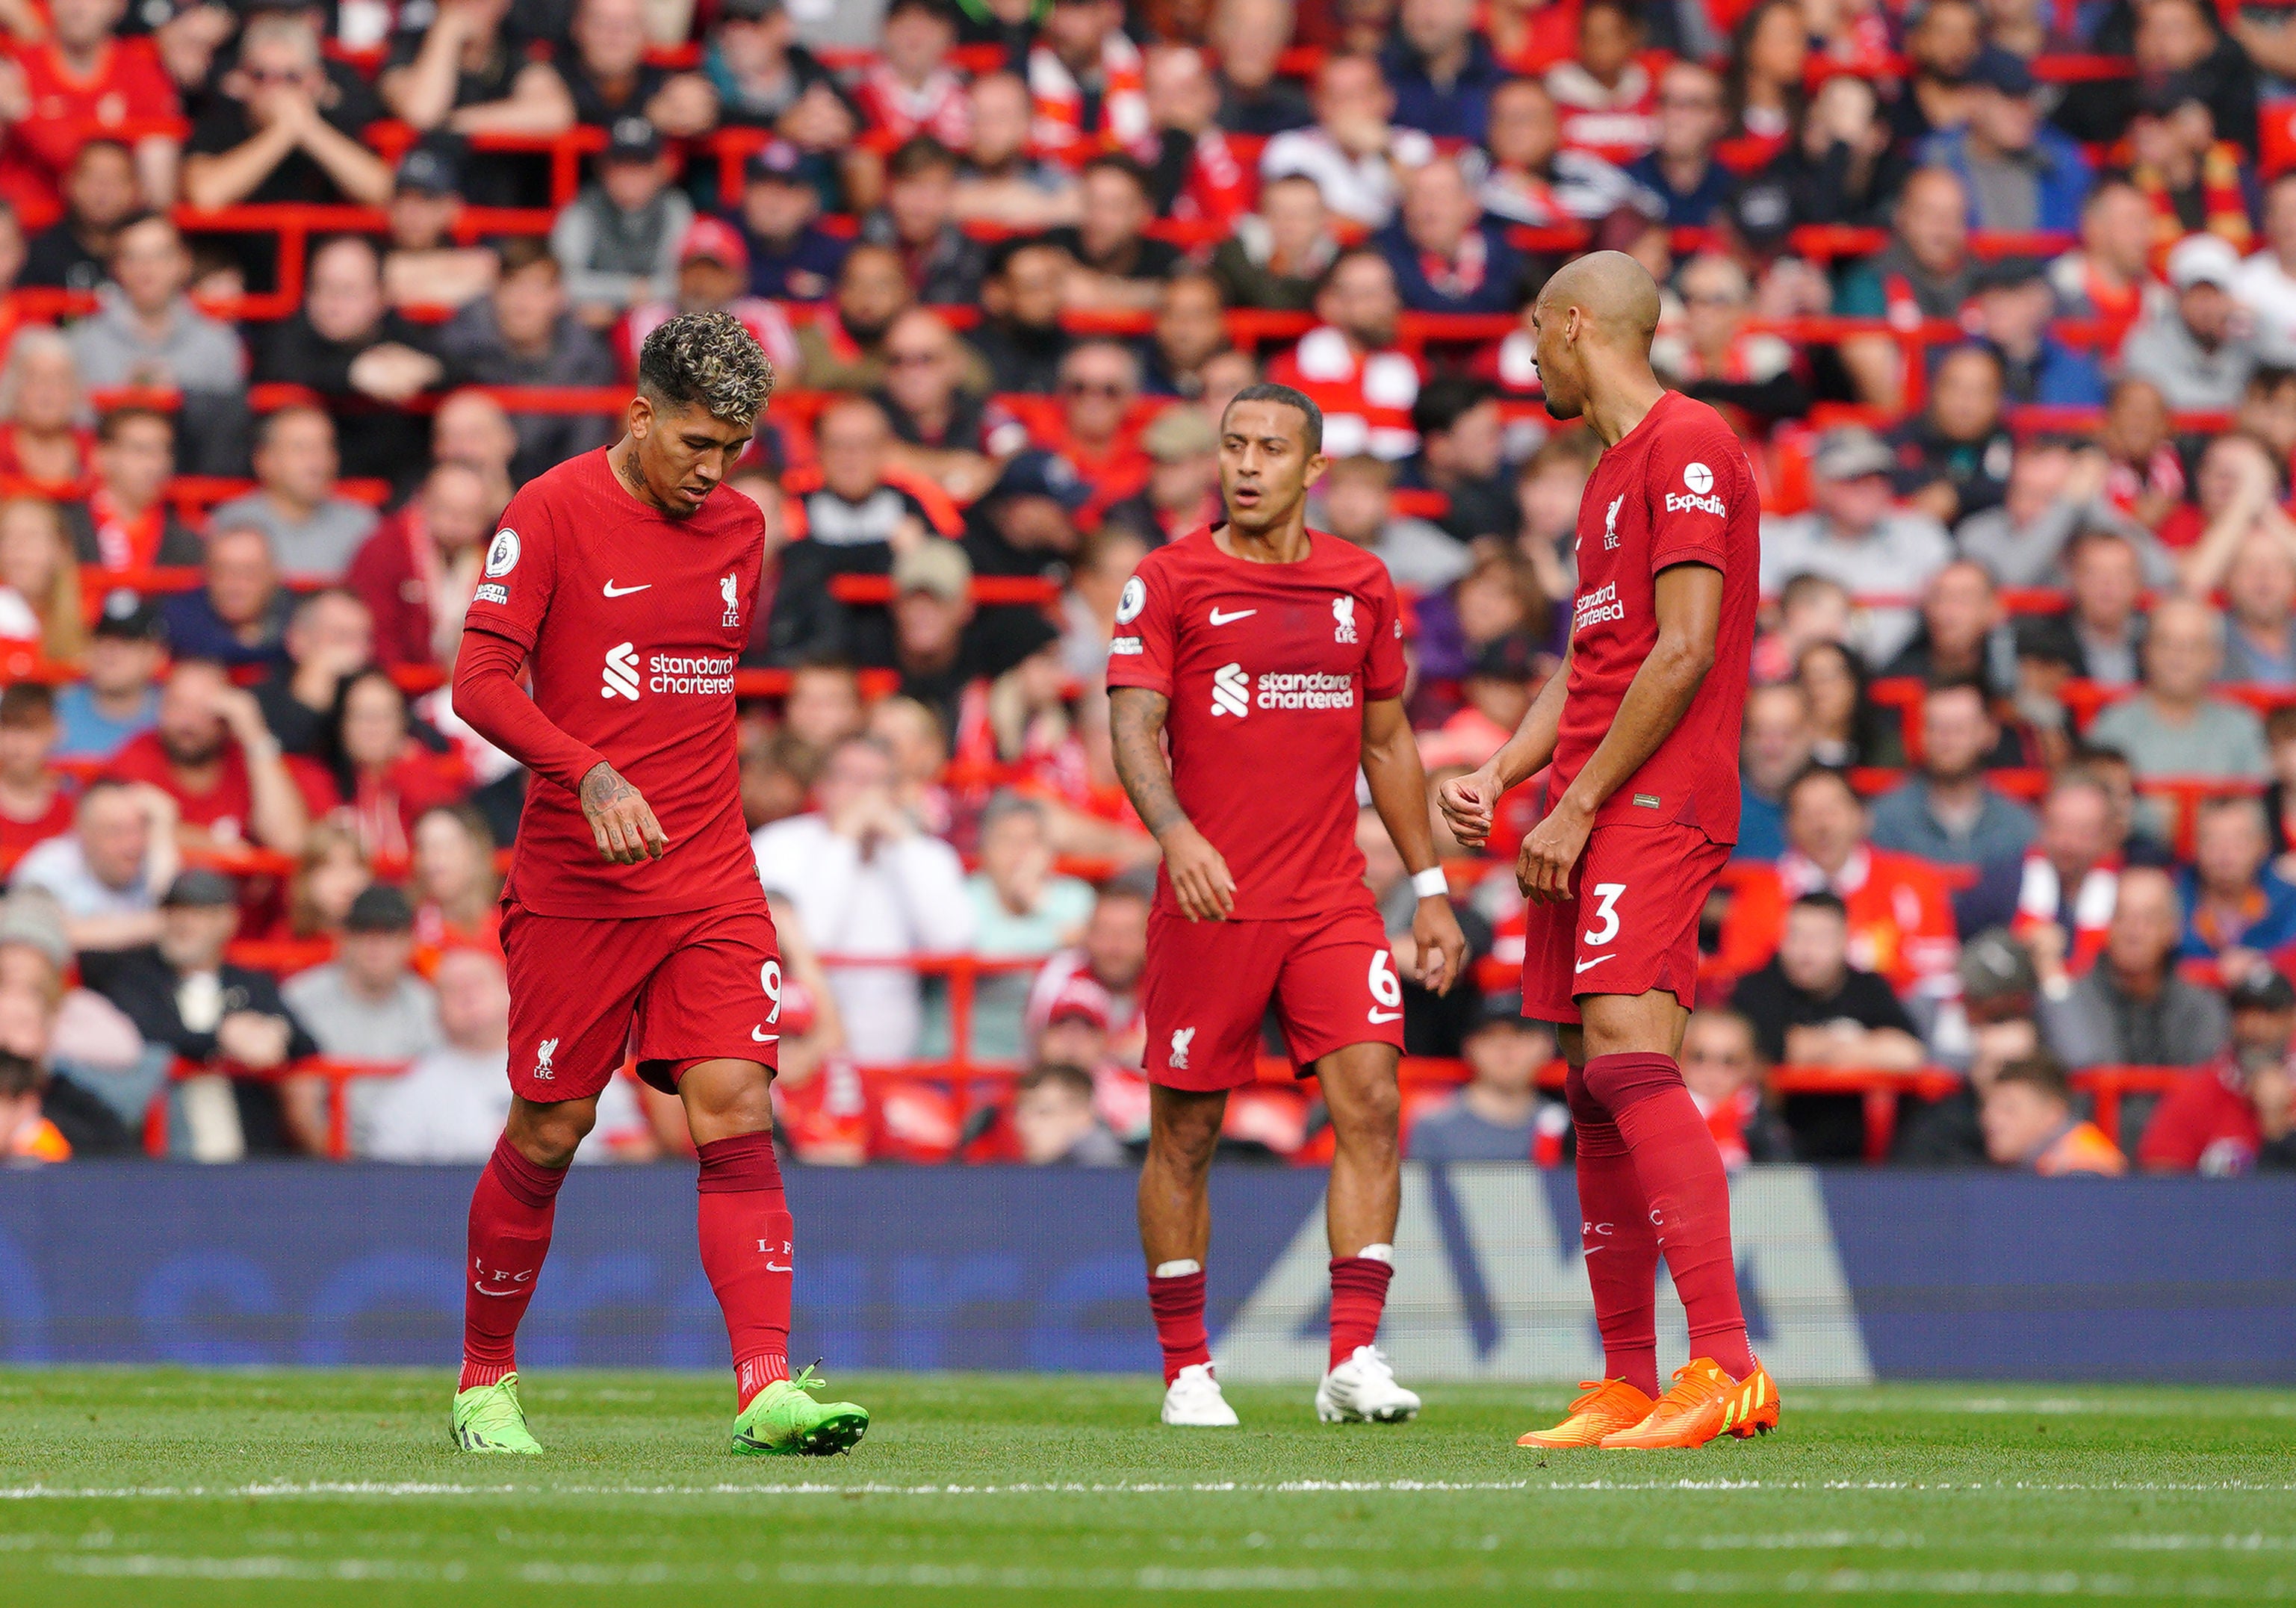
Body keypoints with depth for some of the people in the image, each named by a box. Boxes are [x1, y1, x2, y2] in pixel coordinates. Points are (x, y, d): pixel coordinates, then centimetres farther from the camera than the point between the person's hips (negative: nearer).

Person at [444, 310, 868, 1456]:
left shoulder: (737, 528, 10)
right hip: (572, 885, -4)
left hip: (711, 888, 4)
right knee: (548, 1134, 3)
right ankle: (486, 1380, 23)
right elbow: (479, 683, -13)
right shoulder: (553, 512, -7)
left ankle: (767, 1388, -19)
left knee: (736, 1113, -11)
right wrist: (592, 776, -26)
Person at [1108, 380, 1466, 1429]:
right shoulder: (1167, 581, -1)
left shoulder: (1360, 585, 11)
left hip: (1332, 900, 3)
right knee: (1185, 1132, 2)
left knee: (1370, 1104, -11)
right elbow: (1133, 728, -9)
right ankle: (1187, 1371, 13)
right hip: (1209, 899, -3)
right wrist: (1176, 834, -28)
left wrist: (1429, 889, 17)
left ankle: (1354, 1360, -11)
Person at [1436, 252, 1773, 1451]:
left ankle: (1726, 1368, -28)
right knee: (1596, 1089, 7)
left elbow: (1684, 651, -15)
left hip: (1655, 807, -10)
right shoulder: (1610, 474, 24)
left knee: (1629, 1054, -22)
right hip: (1589, 822, 10)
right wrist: (1498, 776, 10)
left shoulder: (1689, 446, -7)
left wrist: (1577, 808, -15)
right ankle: (1626, 1386, 9)